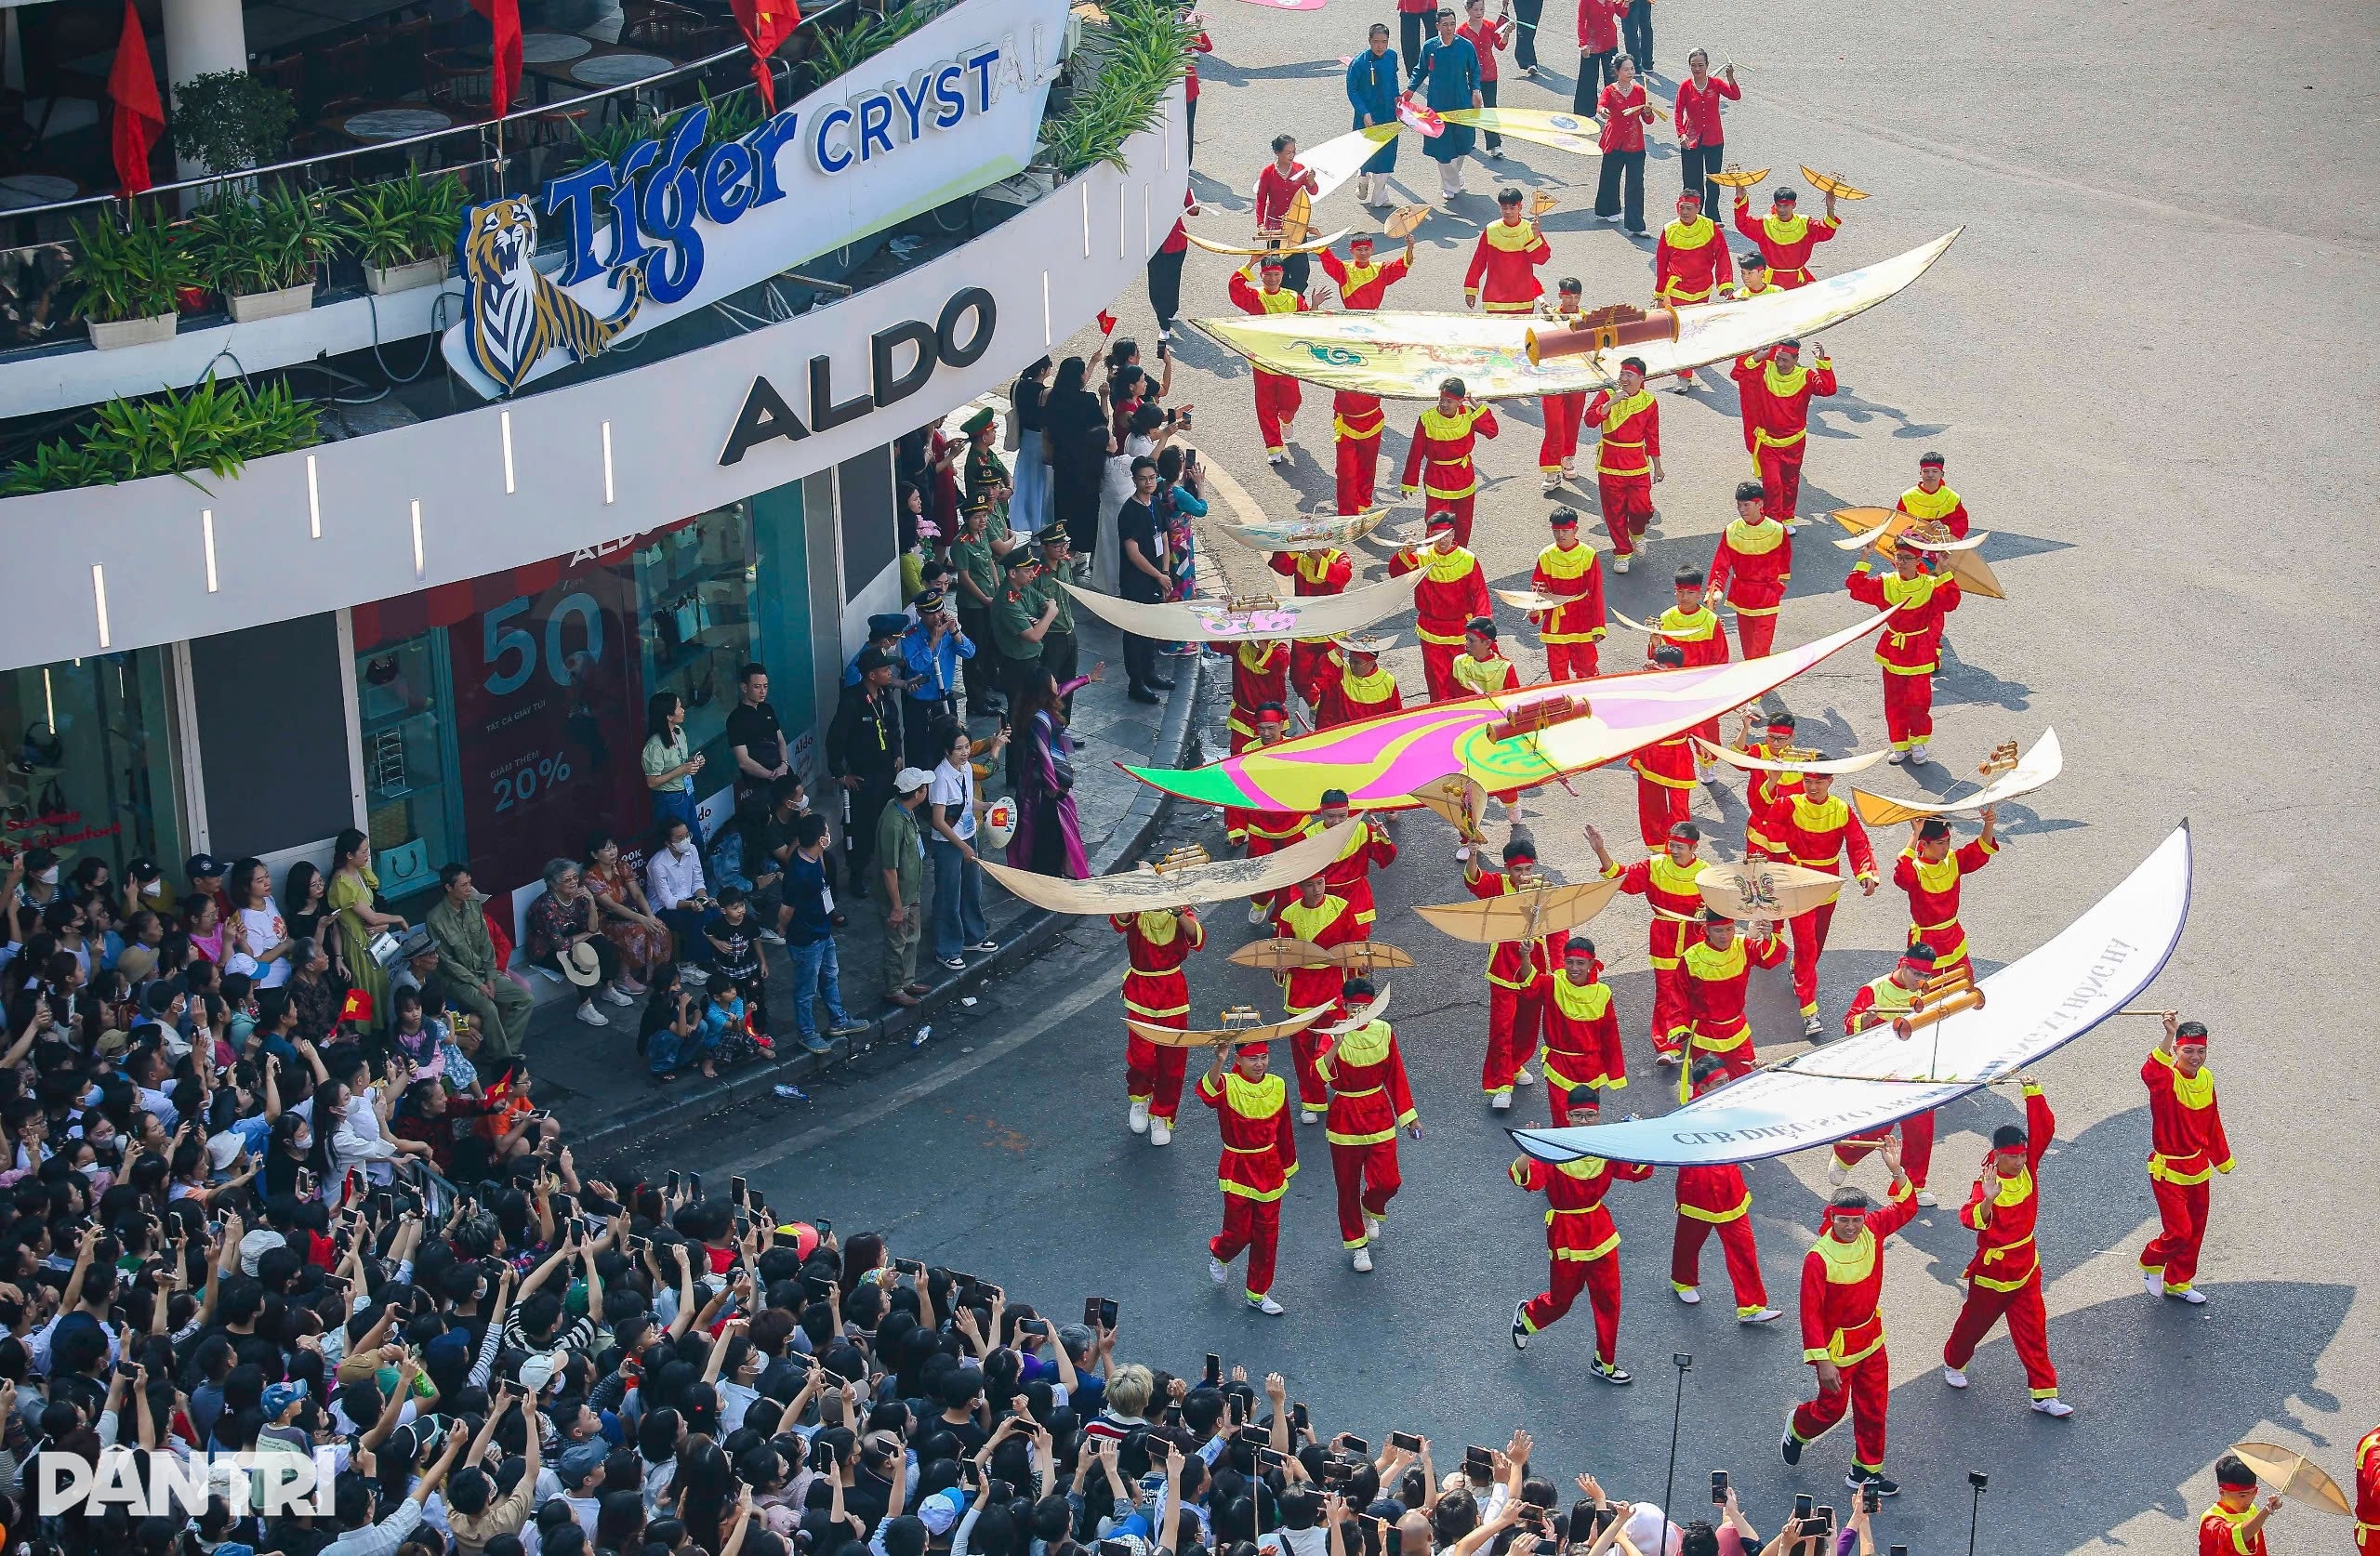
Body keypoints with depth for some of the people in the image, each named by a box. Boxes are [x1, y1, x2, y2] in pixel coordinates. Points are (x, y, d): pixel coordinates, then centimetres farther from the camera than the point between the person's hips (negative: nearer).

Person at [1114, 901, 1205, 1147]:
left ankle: (1162, 1117, 22)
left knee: (1172, 1058, 4)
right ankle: (1139, 1099, 22)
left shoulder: (1180, 912, -4)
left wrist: (1179, 913, -41)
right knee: (1141, 1055, -10)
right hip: (1141, 990, -1)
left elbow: (1197, 938, -25)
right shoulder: (1135, 912, -7)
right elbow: (1119, 922, -32)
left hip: (1173, 991, 1)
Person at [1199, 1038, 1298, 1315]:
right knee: (1239, 1233, 2)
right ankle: (1218, 1252, 39)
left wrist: (1287, 1167, 15)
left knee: (1267, 1234, 9)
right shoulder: (1228, 1085, -16)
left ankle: (1258, 1294, 24)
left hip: (1269, 1170, 4)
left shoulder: (1277, 1086, -1)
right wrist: (1218, 1062, -60)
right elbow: (1208, 1091, -42)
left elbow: (1284, 1131, 10)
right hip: (1238, 1171, -4)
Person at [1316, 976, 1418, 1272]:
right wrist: (1336, 1044, -42)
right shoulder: (1334, 1034, -13)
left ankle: (1371, 1210, 31)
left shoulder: (1384, 1031, -3)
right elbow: (1319, 1075, -29)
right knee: (1348, 1187, 7)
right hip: (1345, 1117, -2)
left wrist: (1408, 1115, 8)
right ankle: (1357, 1244, 27)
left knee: (1388, 1182, -5)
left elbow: (1396, 1075, 6)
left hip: (1379, 1113, 2)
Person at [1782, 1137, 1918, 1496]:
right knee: (1832, 1408, 13)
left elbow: (1905, 1207, 3)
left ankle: (1866, 1470, 30)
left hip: (1871, 1339, 5)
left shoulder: (1872, 1230, -12)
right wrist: (1822, 1361, -25)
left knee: (1874, 1406, 13)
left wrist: (1897, 1171, -15)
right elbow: (1810, 1313, -25)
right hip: (1837, 1346, -5)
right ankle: (1797, 1429, 46)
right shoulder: (1818, 1259, -28)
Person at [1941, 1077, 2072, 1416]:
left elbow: (2043, 1129, -11)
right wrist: (1986, 1201, -61)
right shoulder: (1987, 1183, -25)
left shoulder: (2027, 1166, -7)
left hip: (2026, 1265, 5)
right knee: (1975, 1321, 18)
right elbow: (1970, 1219, -42)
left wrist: (2033, 1092, -21)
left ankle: (2044, 1395, 7)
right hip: (1992, 1270, -5)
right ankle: (1954, 1363, 46)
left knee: (2033, 1330, 4)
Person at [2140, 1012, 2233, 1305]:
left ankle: (2178, 1283, 36)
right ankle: (2151, 1263, 22)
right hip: (2168, 1170, -7)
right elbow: (2150, 1073, -49)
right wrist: (2168, 1036, -63)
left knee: (2196, 1229, 16)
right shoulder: (2166, 1078, -22)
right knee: (2179, 1231, -10)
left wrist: (2222, 1159, 22)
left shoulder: (2206, 1078, 1)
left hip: (2198, 1168, 7)